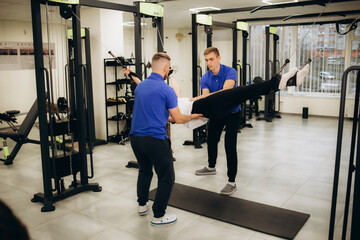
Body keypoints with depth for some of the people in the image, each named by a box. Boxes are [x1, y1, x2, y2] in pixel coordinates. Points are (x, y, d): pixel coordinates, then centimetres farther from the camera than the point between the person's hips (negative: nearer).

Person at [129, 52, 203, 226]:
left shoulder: (140, 86, 12)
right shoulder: (166, 90, -11)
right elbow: (178, 119, -7)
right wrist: (192, 117, 13)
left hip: (135, 138, 8)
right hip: (155, 139, -8)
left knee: (144, 171, 27)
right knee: (166, 177, 7)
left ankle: (142, 205, 38)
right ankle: (158, 216, 12)